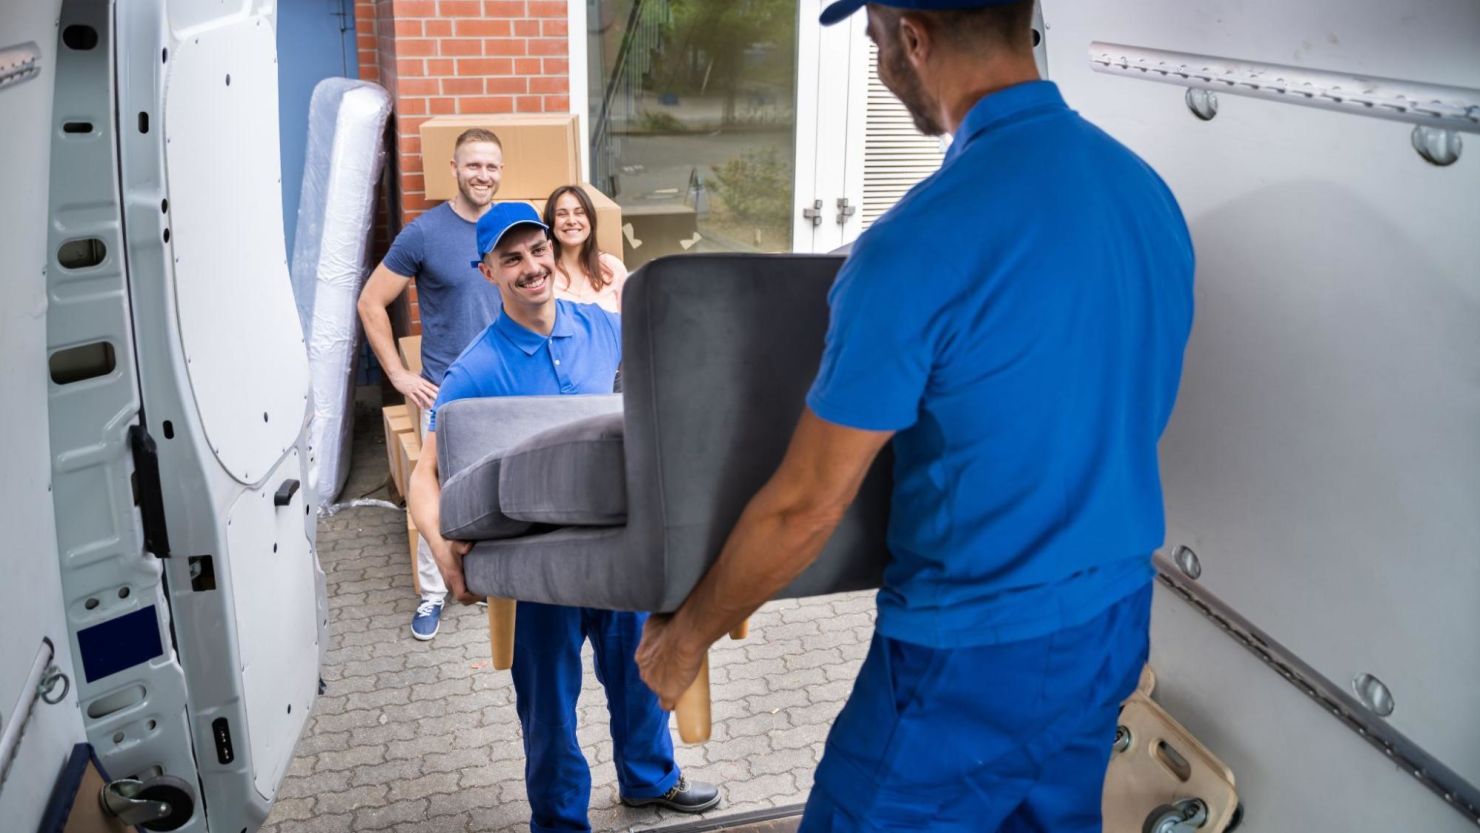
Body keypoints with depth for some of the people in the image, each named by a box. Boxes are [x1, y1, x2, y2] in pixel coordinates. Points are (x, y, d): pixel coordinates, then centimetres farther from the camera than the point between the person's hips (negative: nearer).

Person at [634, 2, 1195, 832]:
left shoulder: (921, 244, -24)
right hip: (1114, 622, 7)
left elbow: (804, 510, -18)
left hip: (976, 655, -7)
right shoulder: (1148, 190, -1)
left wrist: (687, 634, -2)